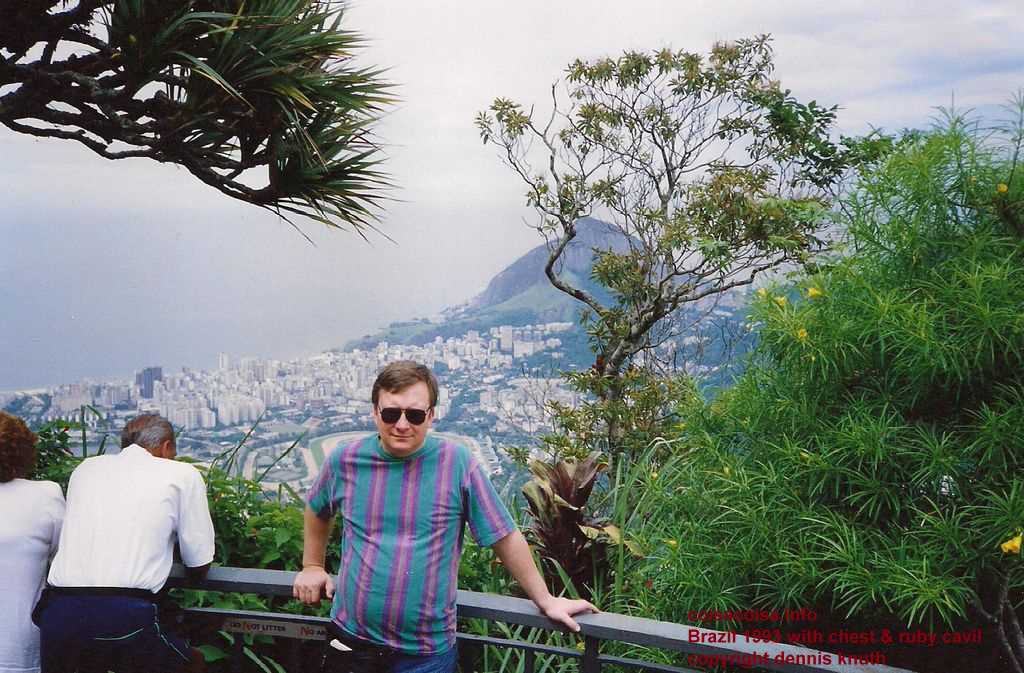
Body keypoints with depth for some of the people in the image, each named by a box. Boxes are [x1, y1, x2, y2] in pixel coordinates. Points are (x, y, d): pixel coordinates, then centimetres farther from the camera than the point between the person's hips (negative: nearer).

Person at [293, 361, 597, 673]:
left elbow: (505, 537, -4)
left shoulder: (458, 464, -11)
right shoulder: (345, 461, -3)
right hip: (350, 640, 2)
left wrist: (545, 600, 0)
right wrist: (312, 566, 18)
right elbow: (317, 510, 19)